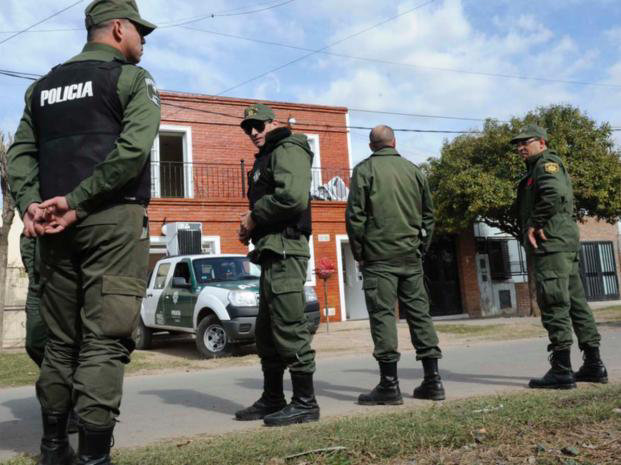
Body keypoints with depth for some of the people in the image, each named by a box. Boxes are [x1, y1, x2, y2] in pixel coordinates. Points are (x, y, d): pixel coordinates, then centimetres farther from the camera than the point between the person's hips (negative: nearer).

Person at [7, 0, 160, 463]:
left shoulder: (44, 85, 22)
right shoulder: (132, 78, 3)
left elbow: (20, 153, 11)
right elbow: (133, 147, -13)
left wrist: (30, 204, -2)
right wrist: (77, 201, -12)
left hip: (57, 225, 6)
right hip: (114, 220, -6)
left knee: (61, 339, 13)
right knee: (105, 339, -7)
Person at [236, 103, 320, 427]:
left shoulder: (288, 150, -5)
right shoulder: (265, 159, 25)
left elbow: (293, 197, -22)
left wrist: (254, 217, -10)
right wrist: (252, 229, 9)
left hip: (285, 251, -11)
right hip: (271, 253, 11)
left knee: (289, 328, -8)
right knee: (266, 333, 14)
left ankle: (305, 403, 0)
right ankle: (272, 400, 24)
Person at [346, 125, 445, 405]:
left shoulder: (364, 169, 0)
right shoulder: (413, 171, 13)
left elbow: (355, 214, -7)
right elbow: (428, 214, 15)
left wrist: (358, 252, 1)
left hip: (378, 256, -4)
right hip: (411, 256, 5)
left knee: (382, 314, -4)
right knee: (419, 312, 8)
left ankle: (389, 385, -4)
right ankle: (432, 380, 11)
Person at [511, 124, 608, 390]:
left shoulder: (546, 163, -4)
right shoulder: (537, 168, 26)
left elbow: (554, 193, -24)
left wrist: (534, 225, -17)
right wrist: (534, 227, 5)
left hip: (552, 243, -10)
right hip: (565, 243, 10)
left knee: (554, 304, -10)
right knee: (576, 302, 11)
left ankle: (561, 370, -9)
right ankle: (593, 365, 17)